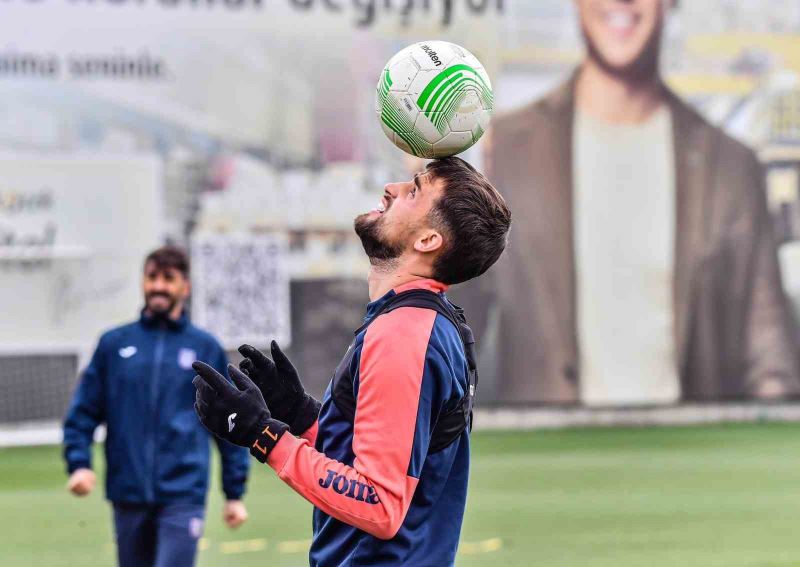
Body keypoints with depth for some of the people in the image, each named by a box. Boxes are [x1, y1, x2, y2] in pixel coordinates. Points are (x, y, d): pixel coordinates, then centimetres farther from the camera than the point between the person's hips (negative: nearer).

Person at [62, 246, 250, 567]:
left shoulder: (205, 348, 5)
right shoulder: (114, 344, 8)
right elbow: (83, 412, 7)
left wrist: (235, 493, 5)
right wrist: (79, 463, -9)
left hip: (182, 495, -2)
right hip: (128, 494, 2)